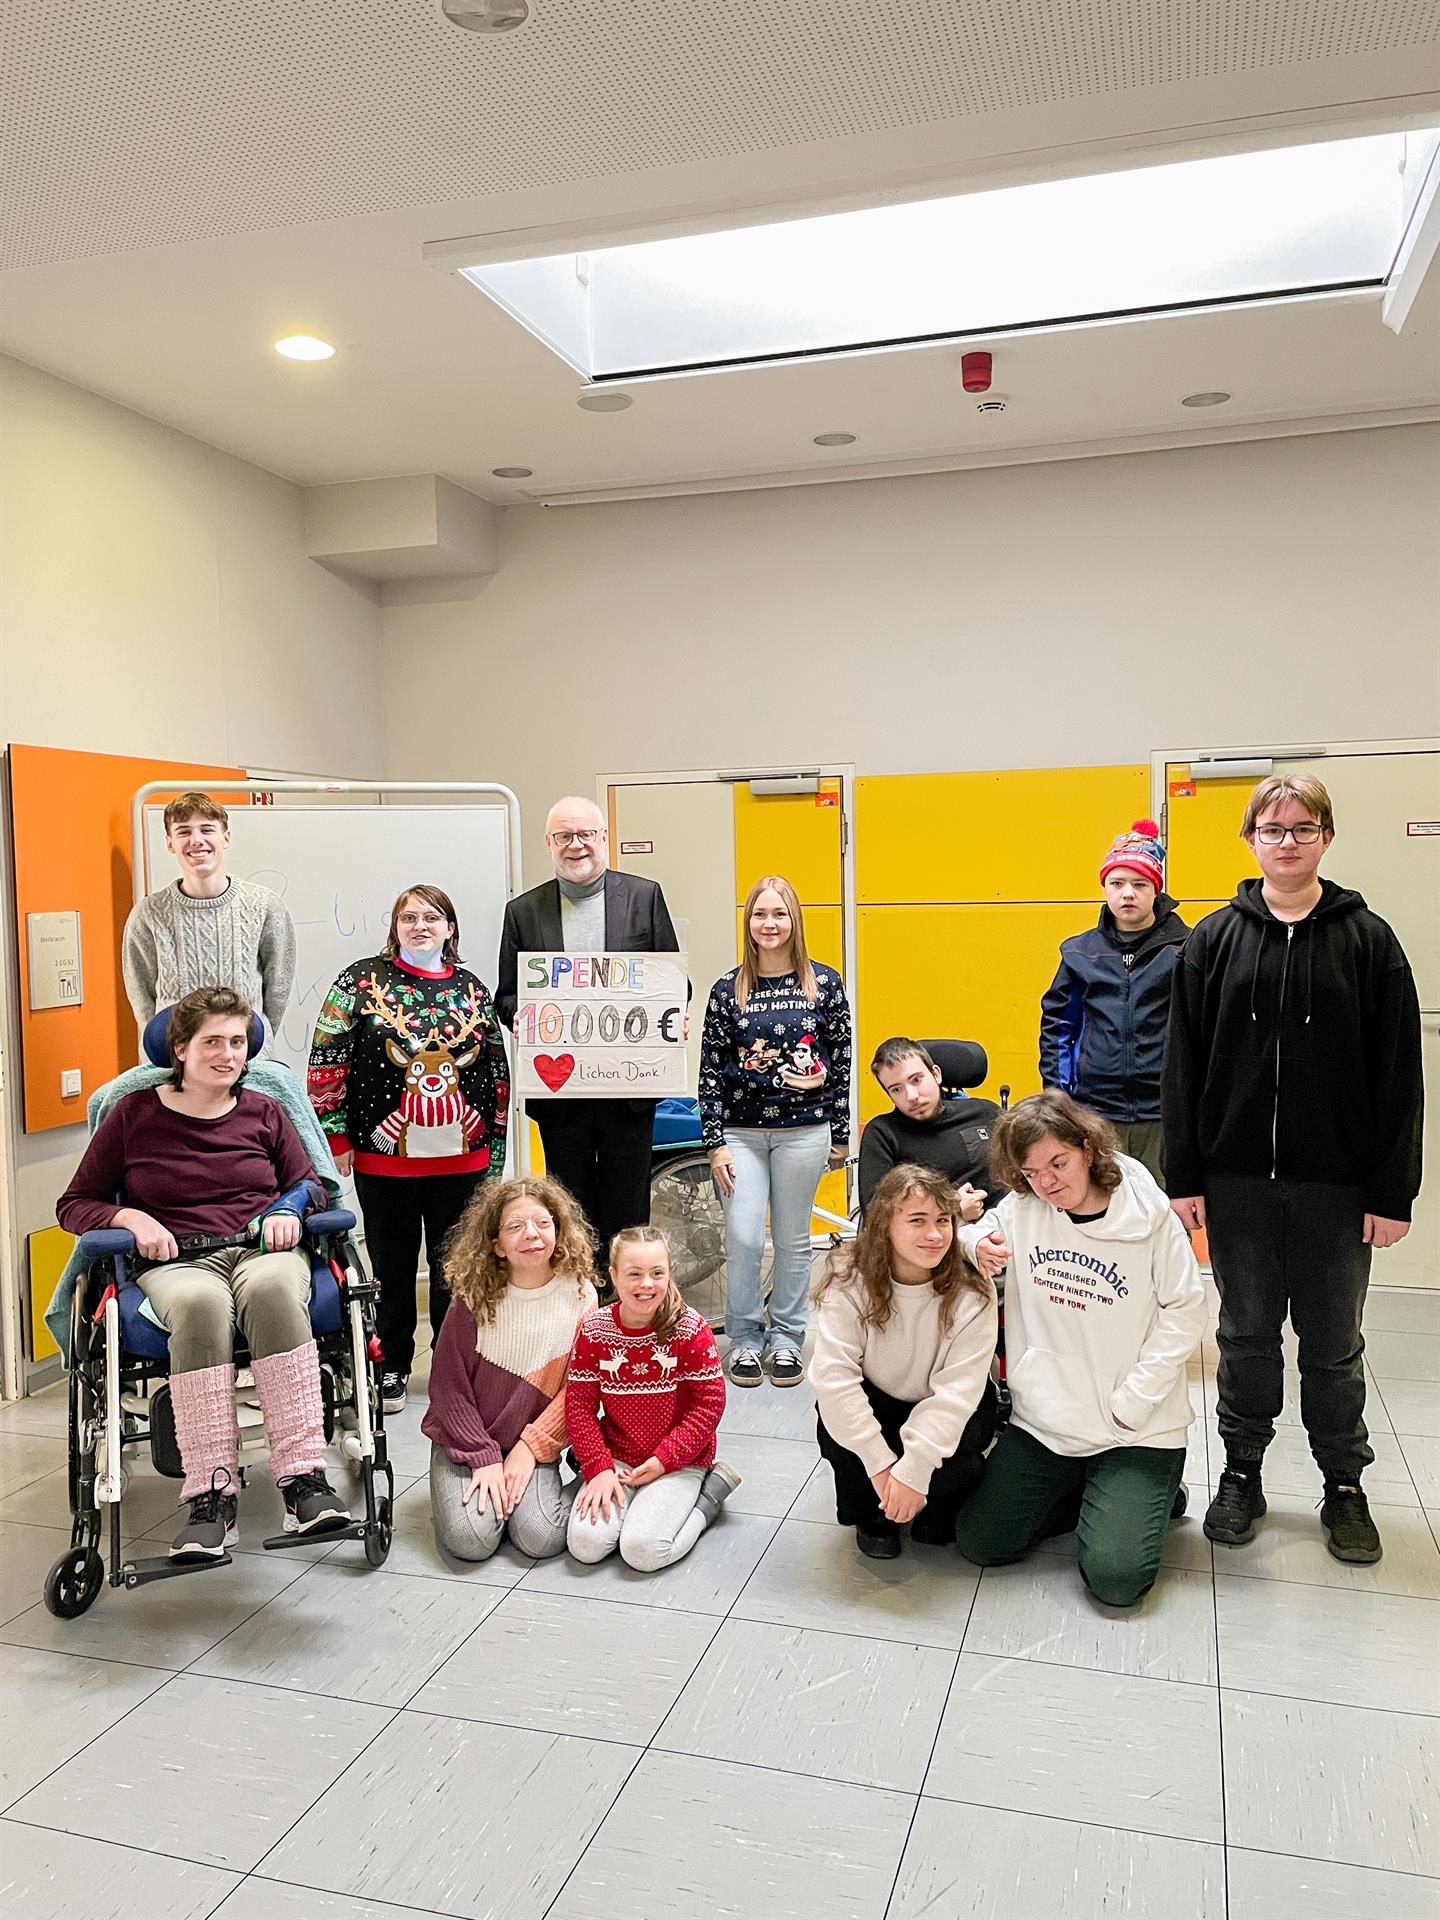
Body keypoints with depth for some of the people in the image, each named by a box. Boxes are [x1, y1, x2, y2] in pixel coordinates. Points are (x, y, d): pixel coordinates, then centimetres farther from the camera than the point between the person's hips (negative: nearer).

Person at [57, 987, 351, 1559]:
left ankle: (304, 1479, -40)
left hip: (263, 1249, 1)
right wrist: (130, 1217, -5)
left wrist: (287, 1210, -1)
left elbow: (308, 1185, 22)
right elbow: (75, 1204, 15)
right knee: (199, 1302, -39)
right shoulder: (135, 1114, 10)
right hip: (177, 1260, -1)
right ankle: (211, 1495, -38)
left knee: (271, 1287, -38)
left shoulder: (264, 1113, 14)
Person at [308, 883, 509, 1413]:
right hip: (384, 1158, -2)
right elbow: (327, 1060, -3)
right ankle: (392, 1368, 26)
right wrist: (336, 1139, -6)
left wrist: (496, 1149, 10)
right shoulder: (362, 981, -1)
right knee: (392, 1268, 10)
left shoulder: (472, 989, 7)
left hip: (462, 1158, 2)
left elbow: (498, 1072, 12)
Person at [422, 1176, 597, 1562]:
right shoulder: (474, 1297, -11)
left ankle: (517, 1489, 10)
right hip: (465, 1440, -1)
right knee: (471, 1539, -22)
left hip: (533, 1445, 1)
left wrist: (531, 1447, -12)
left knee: (543, 1538, -21)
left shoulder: (579, 1295, -7)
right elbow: (448, 1386, -8)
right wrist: (484, 1457, -14)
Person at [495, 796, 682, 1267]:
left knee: (627, 1211, 8)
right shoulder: (523, 910, 6)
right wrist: (521, 1017, -12)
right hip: (559, 1089, 1)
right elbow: (506, 996, 10)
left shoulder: (644, 895, 3)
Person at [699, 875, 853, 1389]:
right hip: (742, 1132, 0)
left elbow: (841, 1061, 5)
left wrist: (840, 1134, 6)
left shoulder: (824, 982, 0)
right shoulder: (728, 990, 0)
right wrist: (714, 1143, -4)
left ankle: (786, 1336, 25)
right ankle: (745, 1337, 17)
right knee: (743, 1239, -2)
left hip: (804, 1130, 0)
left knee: (792, 1239, 9)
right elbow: (710, 1070, 0)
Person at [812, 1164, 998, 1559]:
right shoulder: (848, 1279, -23)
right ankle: (872, 1517, 2)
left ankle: (939, 1510, 11)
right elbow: (833, 1375, -28)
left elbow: (956, 1392, -25)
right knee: (835, 1424, -30)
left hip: (944, 1416, 0)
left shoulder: (971, 1293, -23)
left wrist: (913, 1470, -31)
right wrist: (880, 1463, -31)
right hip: (875, 1403, 1)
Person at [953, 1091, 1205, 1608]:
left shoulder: (1149, 1215, -13)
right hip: (1042, 1421, 4)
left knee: (1115, 1578, -14)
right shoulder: (1022, 1209, -6)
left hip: (1136, 1430, -3)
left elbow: (1184, 1312, -8)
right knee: (979, 1542, 0)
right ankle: (1089, 1498, 21)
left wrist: (1134, 1401, -13)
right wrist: (977, 1245, -19)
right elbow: (965, 1235, 7)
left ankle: (1148, 1496, 17)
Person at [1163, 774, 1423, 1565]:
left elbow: (1398, 1075, -3)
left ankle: (1344, 1486, 29)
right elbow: (1184, 1065, 1)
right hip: (1237, 1178, 1)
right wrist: (1183, 1176, -3)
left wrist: (1392, 1191, -6)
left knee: (1333, 1342, 12)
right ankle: (1242, 1473, 29)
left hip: (1335, 1181, -1)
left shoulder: (1367, 939, -2)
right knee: (1246, 1335, 13)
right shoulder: (1215, 939, 1)